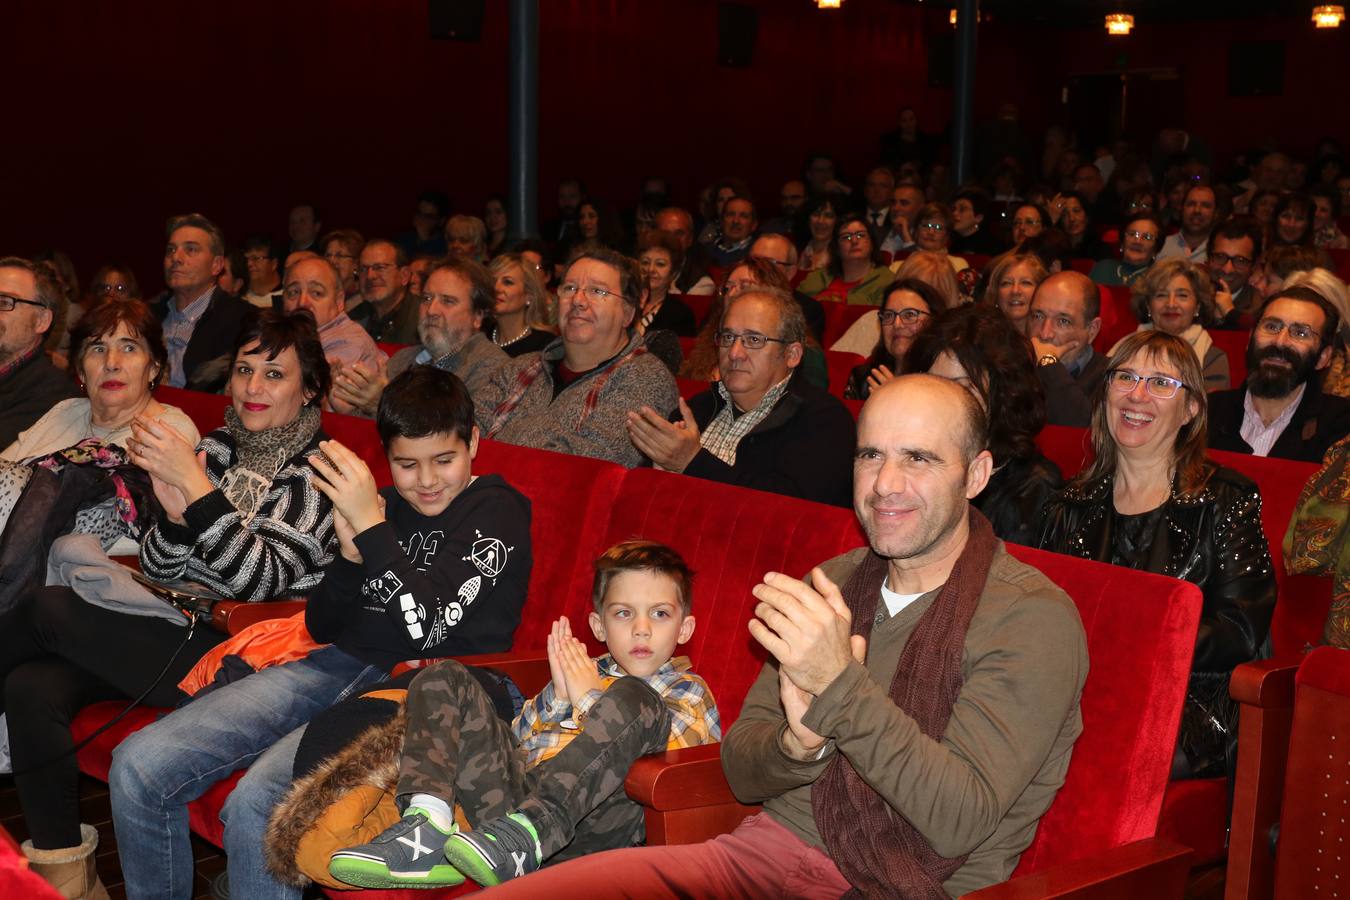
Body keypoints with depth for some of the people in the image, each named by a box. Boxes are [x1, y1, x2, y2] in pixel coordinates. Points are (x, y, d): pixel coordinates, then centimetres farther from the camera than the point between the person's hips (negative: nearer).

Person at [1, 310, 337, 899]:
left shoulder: (318, 470, -5)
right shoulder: (220, 446, 13)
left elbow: (260, 580, -17)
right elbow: (158, 569, 11)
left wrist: (196, 486, -23)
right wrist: (175, 513, -11)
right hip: (177, 630, 6)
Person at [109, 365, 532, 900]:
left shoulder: (497, 512, -3)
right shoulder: (385, 505, 14)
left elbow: (427, 627, -15)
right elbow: (322, 627, 13)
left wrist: (370, 527, -16)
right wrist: (350, 553, -5)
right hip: (341, 665, 7)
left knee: (255, 803, -31)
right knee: (137, 765, -8)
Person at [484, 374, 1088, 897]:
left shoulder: (1033, 618, -8)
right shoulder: (829, 587, 10)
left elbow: (962, 821, -16)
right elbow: (740, 771, 9)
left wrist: (841, 685, -24)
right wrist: (799, 743, -13)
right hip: (771, 847, 5)